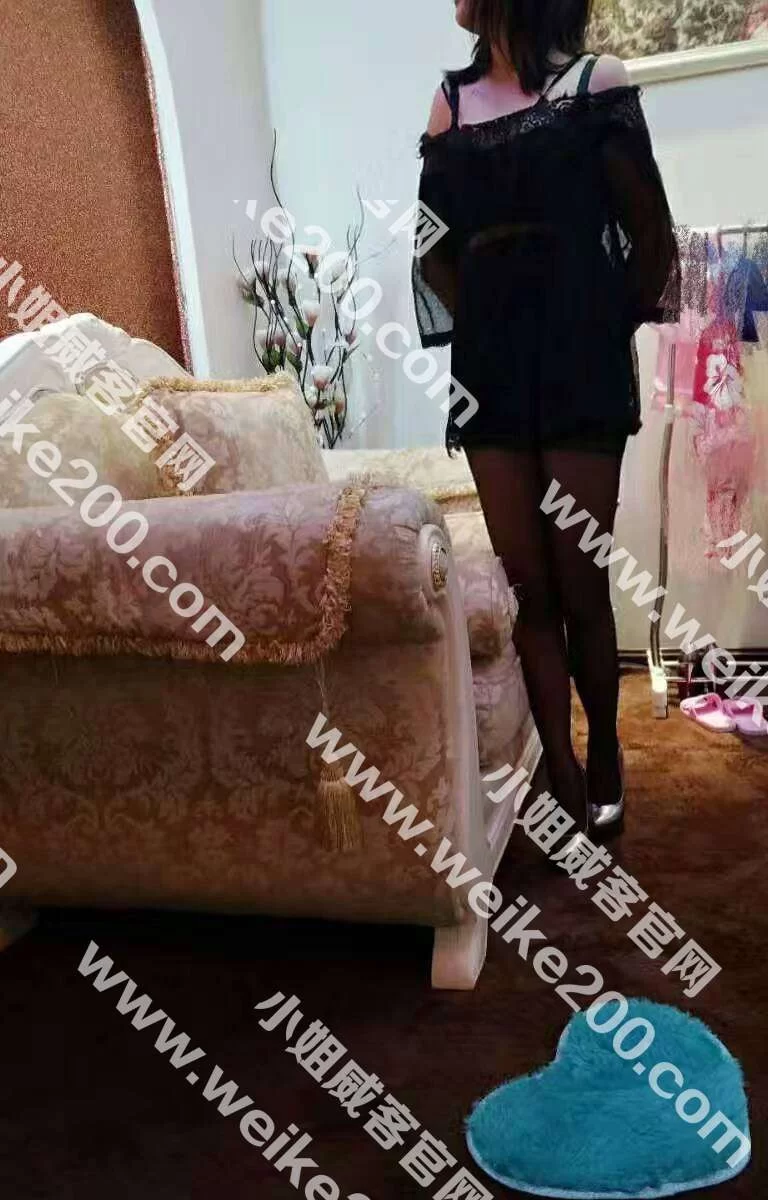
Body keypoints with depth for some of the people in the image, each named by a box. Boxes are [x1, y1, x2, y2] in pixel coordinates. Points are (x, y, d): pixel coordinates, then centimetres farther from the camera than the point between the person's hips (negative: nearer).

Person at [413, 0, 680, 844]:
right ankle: (566, 784, 10)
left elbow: (651, 232, 5)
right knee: (530, 587, 1)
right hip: (489, 363, 3)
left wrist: (616, 325, 8)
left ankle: (605, 751, 22)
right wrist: (483, 317, 7)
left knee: (581, 585, -2)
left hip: (579, 358, -3)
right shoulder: (451, 99, 15)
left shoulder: (595, 81, 5)